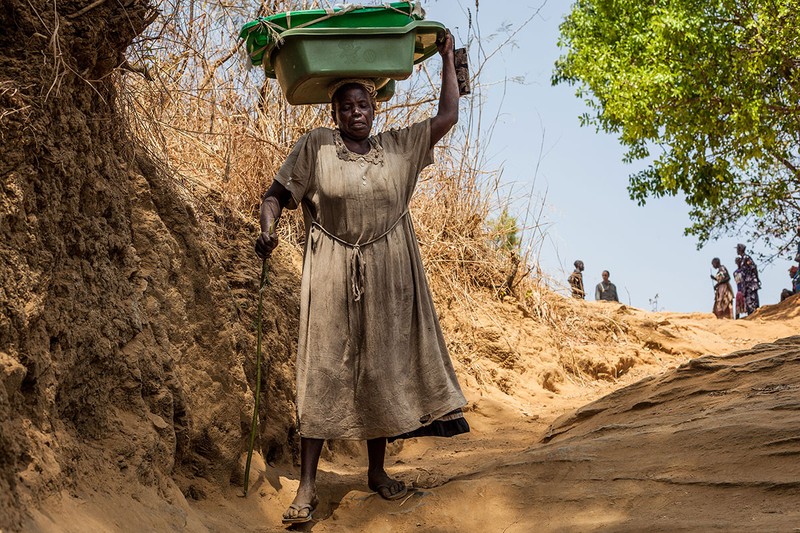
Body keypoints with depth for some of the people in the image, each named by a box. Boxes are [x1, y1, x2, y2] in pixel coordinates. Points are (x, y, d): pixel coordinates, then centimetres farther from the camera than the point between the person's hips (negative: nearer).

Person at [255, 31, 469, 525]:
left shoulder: (399, 147, 9)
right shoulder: (316, 145, 2)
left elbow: (447, 117, 9)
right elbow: (278, 193, 2)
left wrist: (447, 58, 13)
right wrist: (267, 229, -17)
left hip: (387, 275, 3)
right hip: (332, 275, -3)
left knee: (382, 367, 8)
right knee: (325, 370, -6)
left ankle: (378, 470, 23)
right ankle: (308, 487, -4)